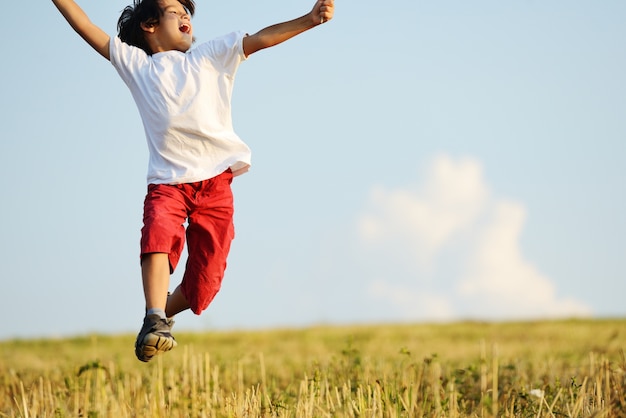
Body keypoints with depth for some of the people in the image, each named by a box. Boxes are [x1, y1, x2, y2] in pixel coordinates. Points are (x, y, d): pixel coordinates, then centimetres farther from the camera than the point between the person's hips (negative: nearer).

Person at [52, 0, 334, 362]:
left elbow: (260, 38, 7)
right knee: (159, 236, -33)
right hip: (168, 181, -1)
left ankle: (166, 312, 25)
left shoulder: (211, 56, 19)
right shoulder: (135, 64, 17)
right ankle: (154, 322, -38)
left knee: (205, 281, -3)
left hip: (216, 182, 1)